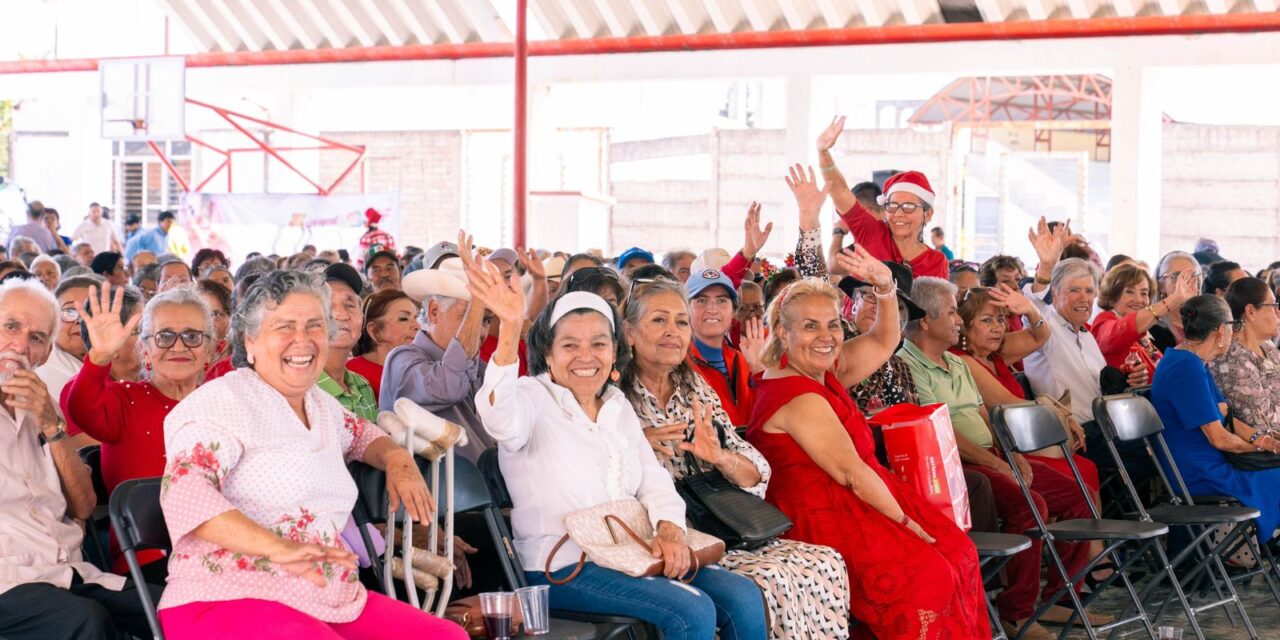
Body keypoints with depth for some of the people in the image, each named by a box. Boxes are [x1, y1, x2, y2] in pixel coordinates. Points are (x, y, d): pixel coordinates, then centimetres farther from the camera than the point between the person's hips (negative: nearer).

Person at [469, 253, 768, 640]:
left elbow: (653, 480, 11)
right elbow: (501, 420, -29)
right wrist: (511, 327, -44)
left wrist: (670, 529, -12)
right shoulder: (533, 398, -4)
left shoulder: (618, 407, 17)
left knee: (744, 599, -10)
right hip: (562, 564, -7)